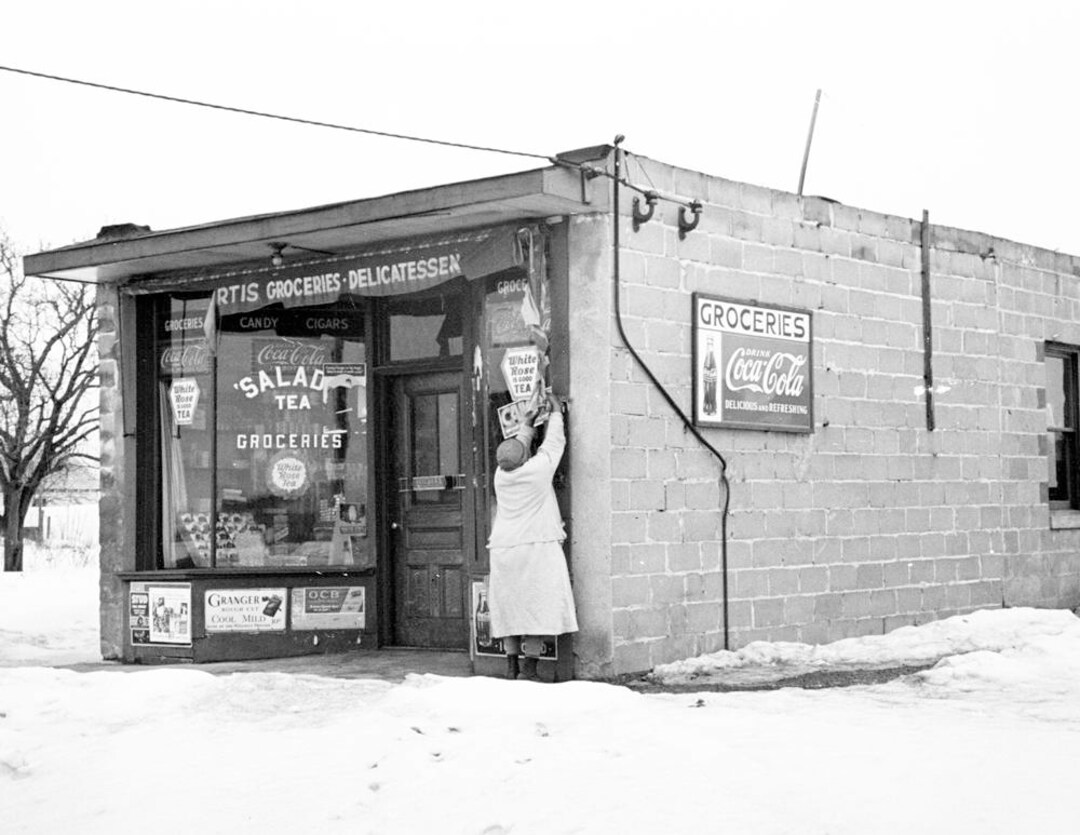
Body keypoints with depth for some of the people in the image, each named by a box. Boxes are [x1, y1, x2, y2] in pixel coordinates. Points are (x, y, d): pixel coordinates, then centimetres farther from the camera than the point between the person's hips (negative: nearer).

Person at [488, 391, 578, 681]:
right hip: (537, 546, -5)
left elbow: (516, 451, 25)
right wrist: (556, 412, 21)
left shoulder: (501, 475, 4)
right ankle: (529, 666, -8)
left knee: (509, 604, 8)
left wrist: (527, 425, 33)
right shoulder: (538, 469, -8)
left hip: (504, 548, 5)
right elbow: (554, 443, 7)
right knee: (537, 603, -4)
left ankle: (512, 666, 8)